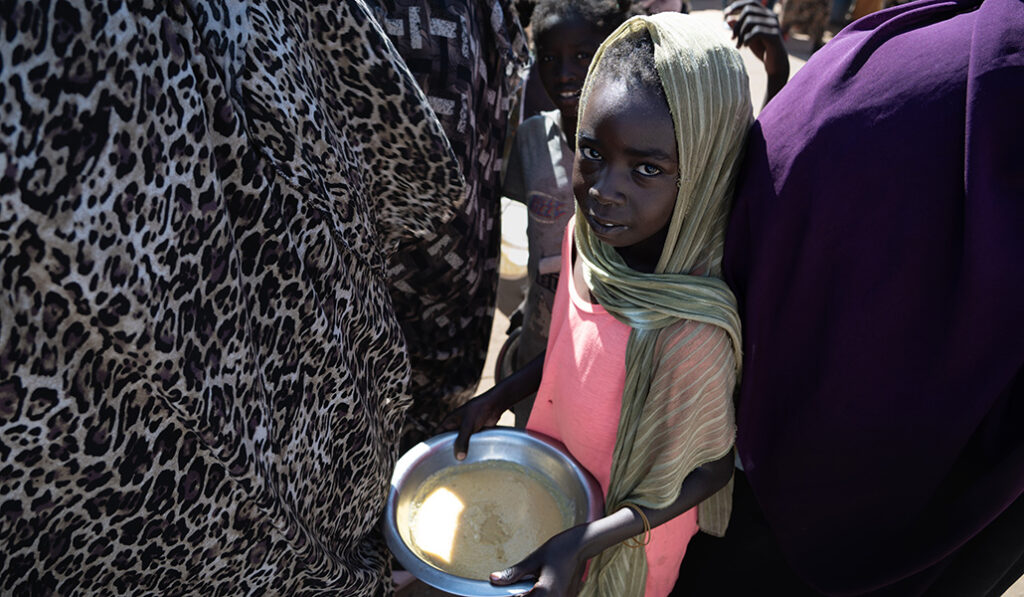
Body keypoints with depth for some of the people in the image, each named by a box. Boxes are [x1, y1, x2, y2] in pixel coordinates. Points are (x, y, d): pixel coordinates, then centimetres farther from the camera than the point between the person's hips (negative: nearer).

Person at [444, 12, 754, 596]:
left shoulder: (693, 330, -38)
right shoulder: (585, 235, -17)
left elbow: (710, 470, -23)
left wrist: (582, 544, -27)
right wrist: (498, 398, -4)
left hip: (624, 544, -5)